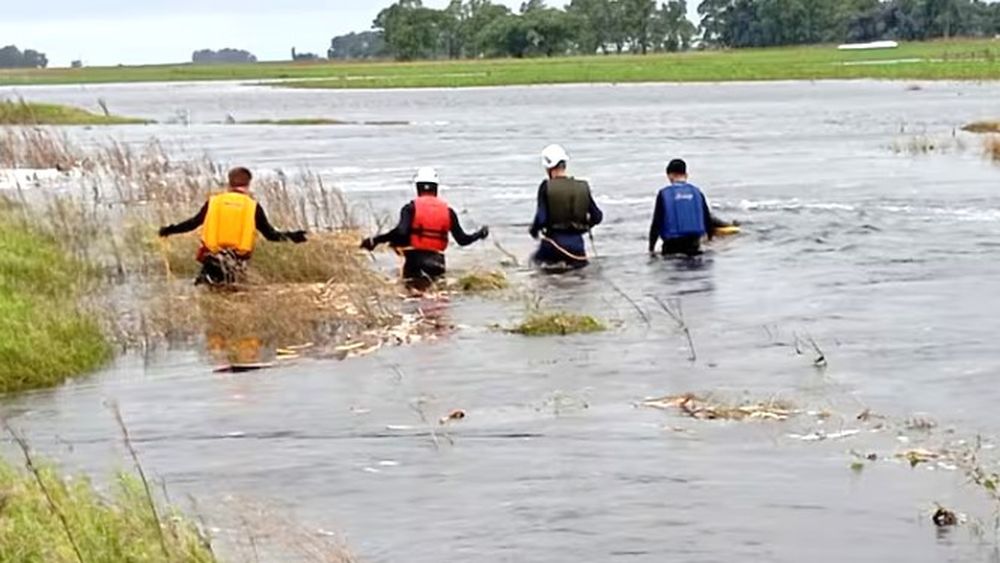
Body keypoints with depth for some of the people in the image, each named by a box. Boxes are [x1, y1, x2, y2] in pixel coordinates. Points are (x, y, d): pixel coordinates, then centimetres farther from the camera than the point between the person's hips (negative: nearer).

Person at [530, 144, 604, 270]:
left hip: (555, 241, -3)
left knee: (538, 259, 28)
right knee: (580, 262, 33)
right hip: (577, 243, 3)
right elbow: (597, 216, 3)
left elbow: (541, 218, -16)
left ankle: (552, 263, -4)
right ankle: (572, 261, -1)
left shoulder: (546, 187, -12)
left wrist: (534, 231, 5)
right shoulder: (583, 187, -1)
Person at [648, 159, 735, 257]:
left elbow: (656, 222, -2)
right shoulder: (696, 192, 7)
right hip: (694, 243, 3)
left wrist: (651, 249, 5)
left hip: (672, 246, -3)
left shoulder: (664, 194, -2)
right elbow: (707, 218, 13)